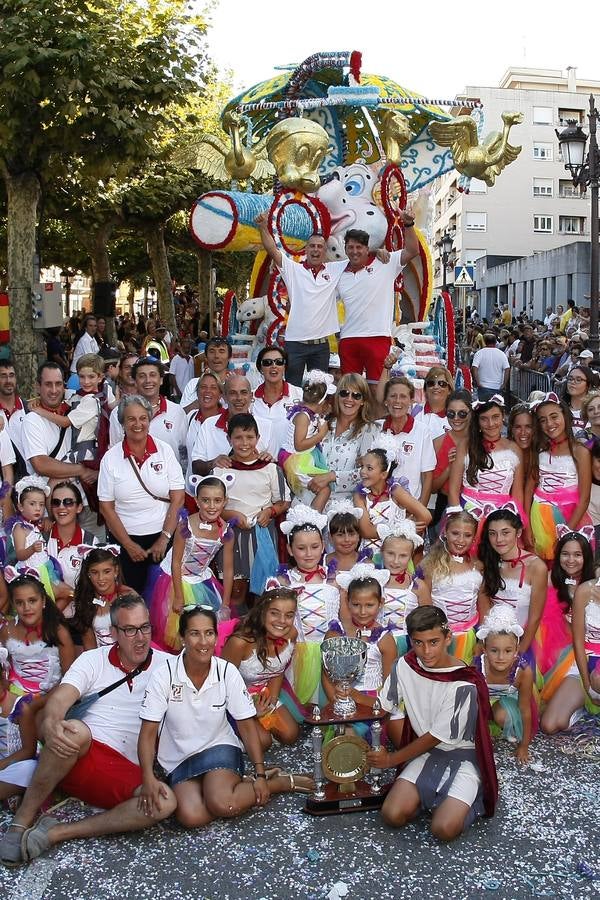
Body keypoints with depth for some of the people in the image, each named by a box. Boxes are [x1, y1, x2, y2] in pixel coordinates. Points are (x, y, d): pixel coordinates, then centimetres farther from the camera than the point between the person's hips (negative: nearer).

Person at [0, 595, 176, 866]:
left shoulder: (165, 665, 8)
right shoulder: (93, 660, 6)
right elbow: (60, 699, -9)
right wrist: (50, 723, -34)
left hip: (124, 773, 1)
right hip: (75, 756, -1)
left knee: (165, 803, -30)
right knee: (75, 731, -37)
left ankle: (56, 833, -23)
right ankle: (22, 821, -19)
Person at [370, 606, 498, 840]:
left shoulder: (463, 684, -22)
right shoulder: (405, 666, -7)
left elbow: (435, 737, -16)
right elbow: (381, 707, 2)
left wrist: (391, 759, -9)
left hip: (463, 755, -4)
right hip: (425, 751, 4)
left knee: (444, 829, -23)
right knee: (393, 816, -17)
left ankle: (462, 800, 8)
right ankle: (431, 795, 11)